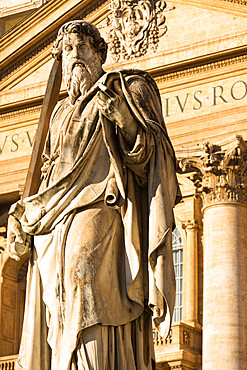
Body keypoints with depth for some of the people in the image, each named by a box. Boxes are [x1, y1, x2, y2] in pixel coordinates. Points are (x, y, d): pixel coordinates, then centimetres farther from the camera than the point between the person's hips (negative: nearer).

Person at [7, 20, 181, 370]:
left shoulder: (126, 89, 11)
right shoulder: (63, 112, 28)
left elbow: (148, 151, -1)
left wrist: (121, 111, -17)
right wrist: (23, 218, 15)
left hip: (98, 211, -7)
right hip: (53, 230, 7)